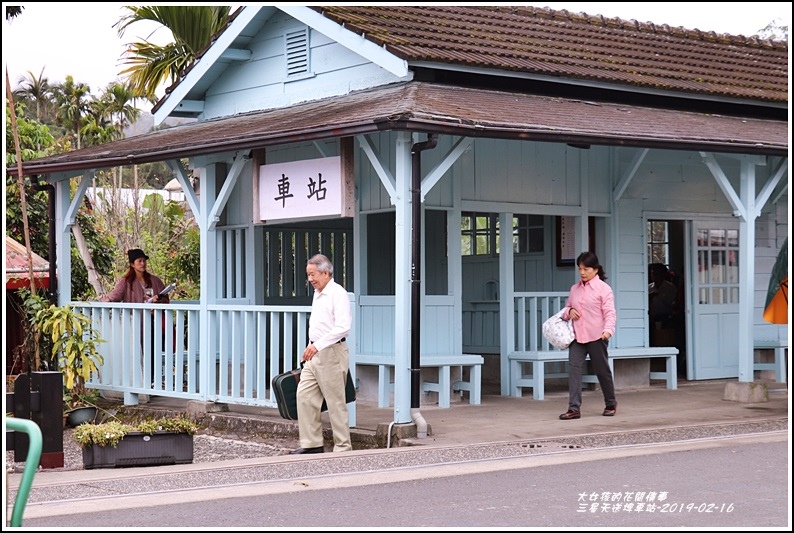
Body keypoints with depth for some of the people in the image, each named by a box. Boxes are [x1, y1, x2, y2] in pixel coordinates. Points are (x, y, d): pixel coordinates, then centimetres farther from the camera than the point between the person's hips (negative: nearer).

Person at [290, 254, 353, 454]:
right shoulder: (317, 295, 17)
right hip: (315, 354, 9)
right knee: (304, 395, 2)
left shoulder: (337, 294, -12)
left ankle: (343, 447, 4)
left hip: (331, 353, -9)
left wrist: (317, 345, -26)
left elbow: (343, 327, -22)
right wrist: (310, 348, 19)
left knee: (336, 402, -3)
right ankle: (311, 443, 7)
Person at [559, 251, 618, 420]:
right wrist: (569, 312, -2)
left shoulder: (603, 288, -4)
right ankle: (574, 408, -11)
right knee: (574, 368, -9)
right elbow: (567, 308, 23)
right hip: (577, 336, 4)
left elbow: (610, 312, -10)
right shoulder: (574, 288, 12)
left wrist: (608, 330, -27)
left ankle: (610, 404, 29)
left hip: (596, 336, -4)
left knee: (602, 370, 8)